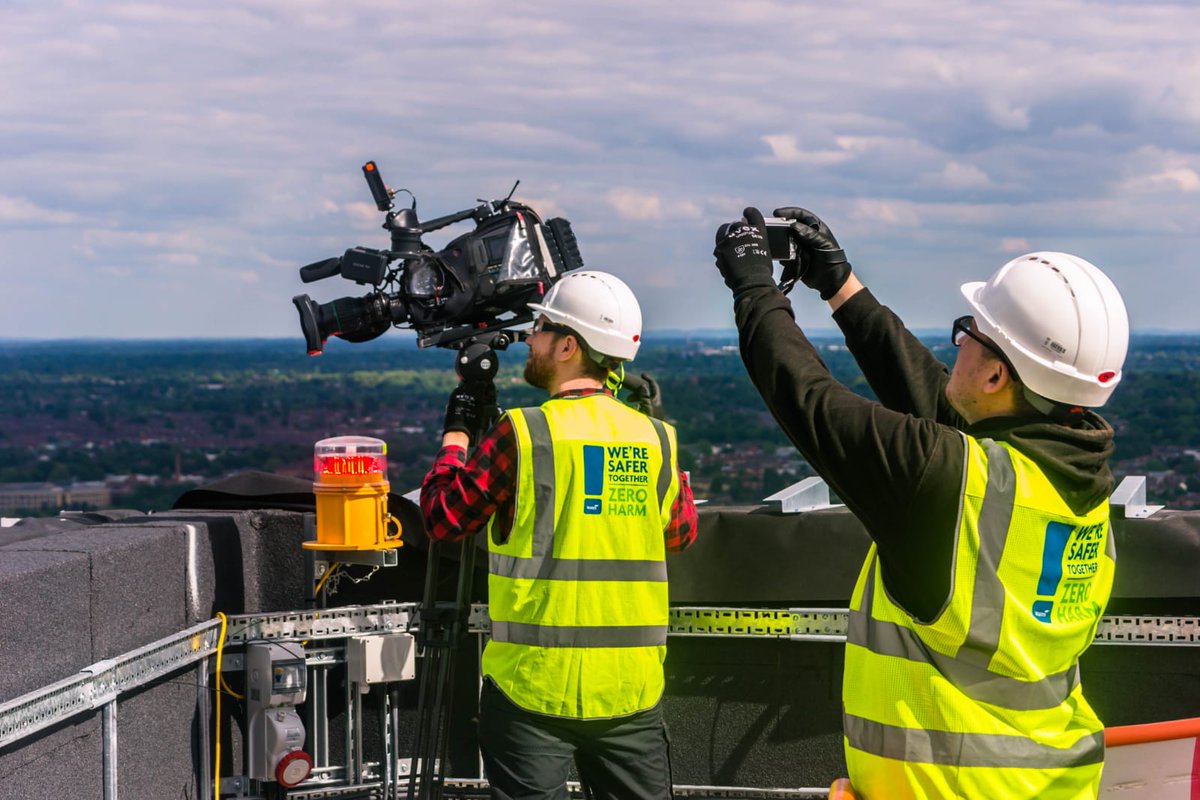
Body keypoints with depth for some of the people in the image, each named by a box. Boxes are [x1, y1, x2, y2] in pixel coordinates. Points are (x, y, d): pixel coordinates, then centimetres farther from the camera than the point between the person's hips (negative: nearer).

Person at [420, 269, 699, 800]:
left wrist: (457, 429, 13)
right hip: (632, 690, 4)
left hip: (535, 685, -4)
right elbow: (681, 533, 19)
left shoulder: (523, 434, -10)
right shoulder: (654, 437, 3)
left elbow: (442, 518, -1)